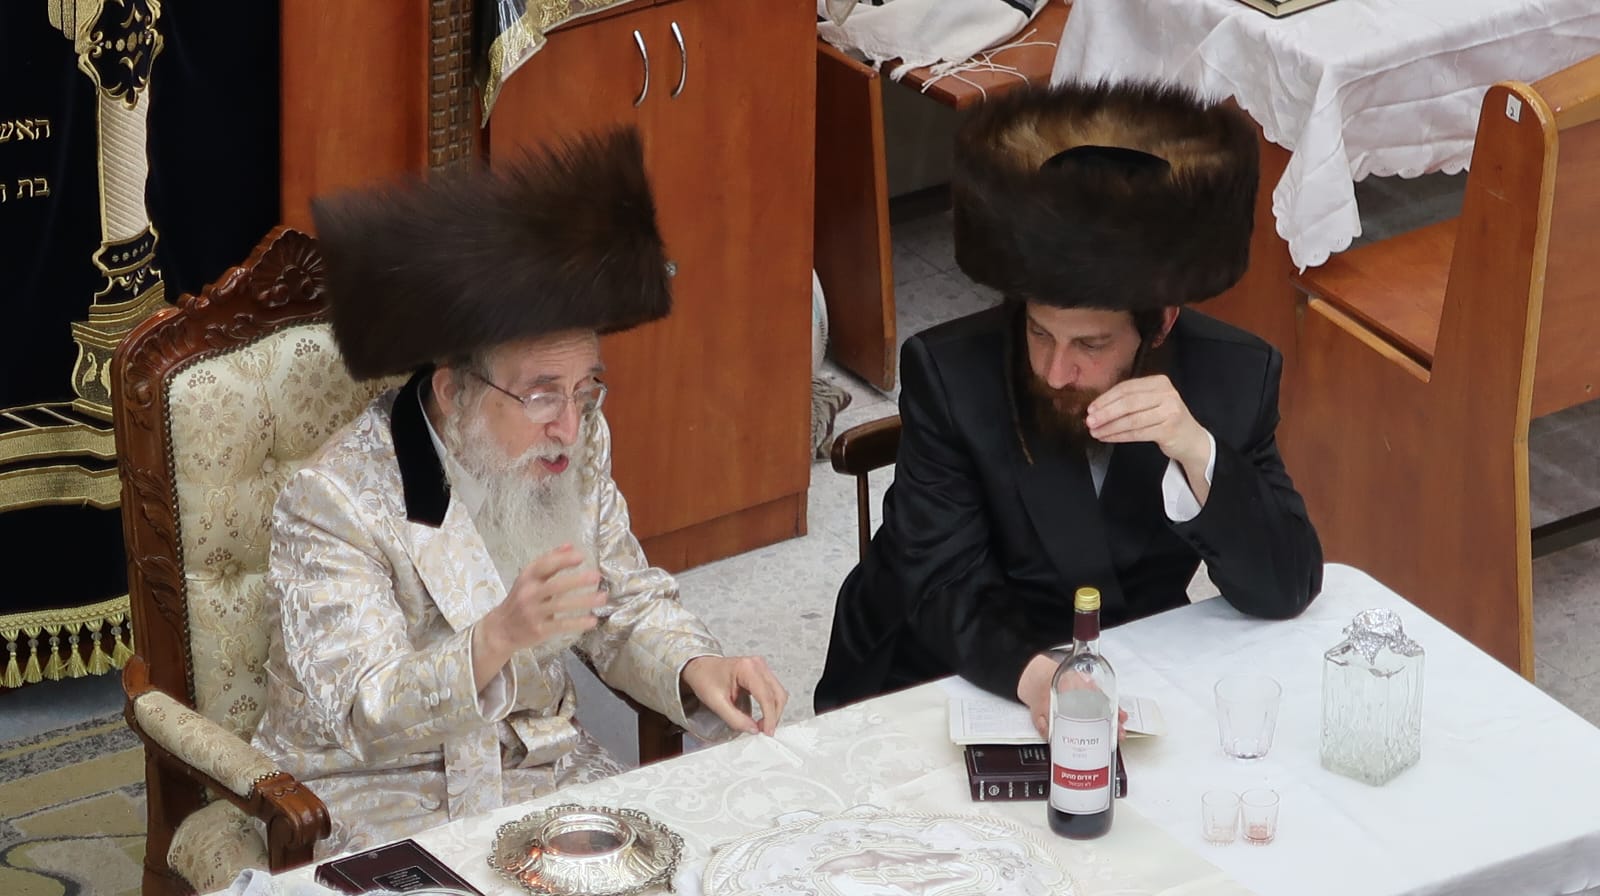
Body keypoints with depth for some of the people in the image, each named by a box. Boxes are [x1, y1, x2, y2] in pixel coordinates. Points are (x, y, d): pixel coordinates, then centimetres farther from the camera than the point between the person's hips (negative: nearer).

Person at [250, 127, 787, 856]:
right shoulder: (331, 506, -20)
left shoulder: (576, 444, -1)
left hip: (545, 766, 6)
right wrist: (497, 640, -42)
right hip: (382, 803, -5)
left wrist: (694, 670, -13)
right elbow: (364, 719, -25)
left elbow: (629, 608, 9)